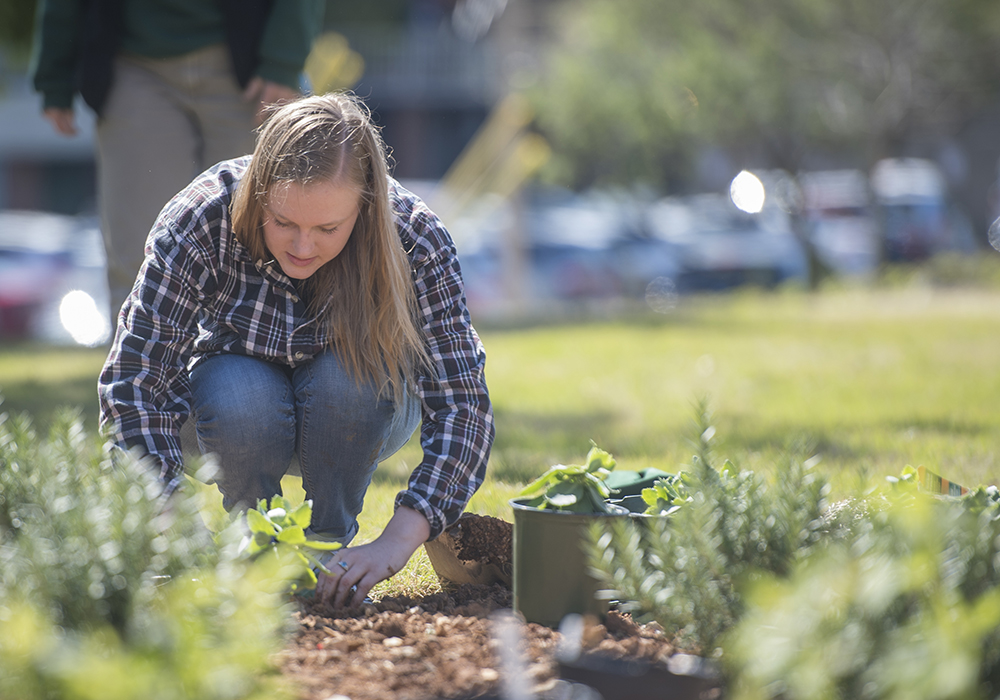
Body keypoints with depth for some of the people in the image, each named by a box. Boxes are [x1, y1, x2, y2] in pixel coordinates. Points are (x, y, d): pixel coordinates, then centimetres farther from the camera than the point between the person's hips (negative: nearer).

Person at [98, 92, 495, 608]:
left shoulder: (414, 240, -30)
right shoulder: (199, 222, -31)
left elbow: (461, 402, -31)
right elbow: (133, 381, -30)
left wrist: (396, 542, -43)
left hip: (359, 409, 0)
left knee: (343, 377, -34)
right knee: (241, 400, -34)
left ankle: (329, 544, -9)